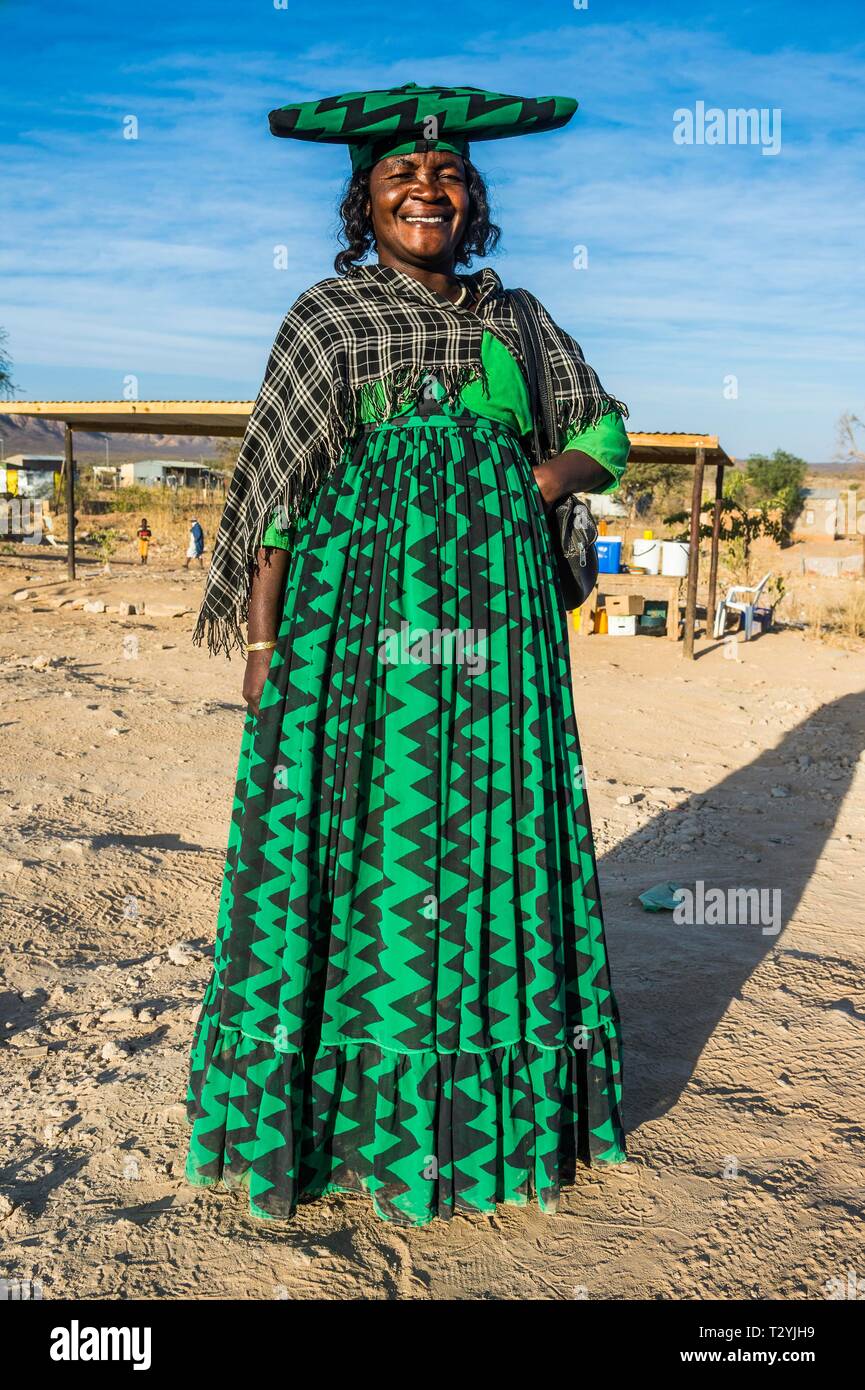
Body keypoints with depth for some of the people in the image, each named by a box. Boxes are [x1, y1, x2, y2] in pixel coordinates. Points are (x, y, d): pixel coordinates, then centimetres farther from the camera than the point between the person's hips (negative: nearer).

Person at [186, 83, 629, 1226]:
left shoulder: (517, 317, 15)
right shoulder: (326, 316, 5)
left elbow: (605, 433, 20)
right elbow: (275, 489, 0)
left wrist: (539, 481, -1)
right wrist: (261, 642, -8)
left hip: (496, 612, 4)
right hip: (357, 605, -3)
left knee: (490, 829, 6)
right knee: (354, 829, -1)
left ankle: (486, 1106, 21)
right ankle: (335, 1108, 14)